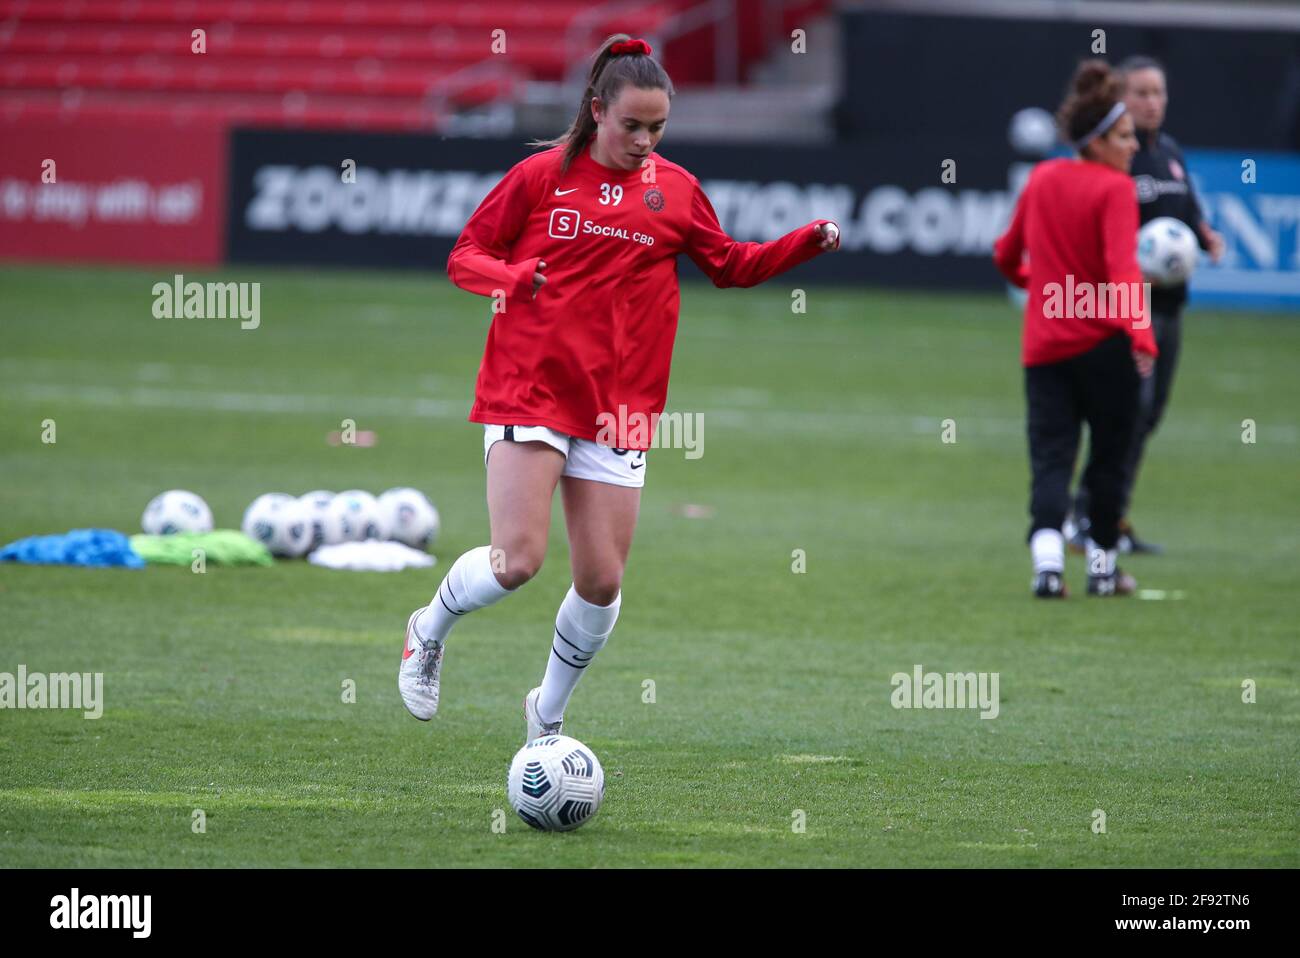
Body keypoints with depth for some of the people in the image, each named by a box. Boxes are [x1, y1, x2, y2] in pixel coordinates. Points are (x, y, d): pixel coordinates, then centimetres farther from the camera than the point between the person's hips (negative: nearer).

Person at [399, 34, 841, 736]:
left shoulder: (674, 189, 9)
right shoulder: (541, 176, 0)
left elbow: (730, 264, 20)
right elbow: (464, 256, 4)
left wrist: (808, 241, 5)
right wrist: (508, 277, -17)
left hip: (617, 408, 3)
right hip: (528, 390, -3)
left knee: (601, 582, 1)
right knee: (516, 559, -16)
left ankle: (547, 717, 24)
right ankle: (429, 631, 16)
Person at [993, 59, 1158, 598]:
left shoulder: (1041, 178, 8)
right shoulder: (1114, 188, -10)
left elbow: (1007, 255, 21)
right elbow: (1121, 266, -24)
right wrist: (1139, 332, -34)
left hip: (1043, 346, 4)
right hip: (1104, 345, -4)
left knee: (1050, 457, -1)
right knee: (1108, 457, 11)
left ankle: (1047, 559, -23)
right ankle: (1101, 567, 18)